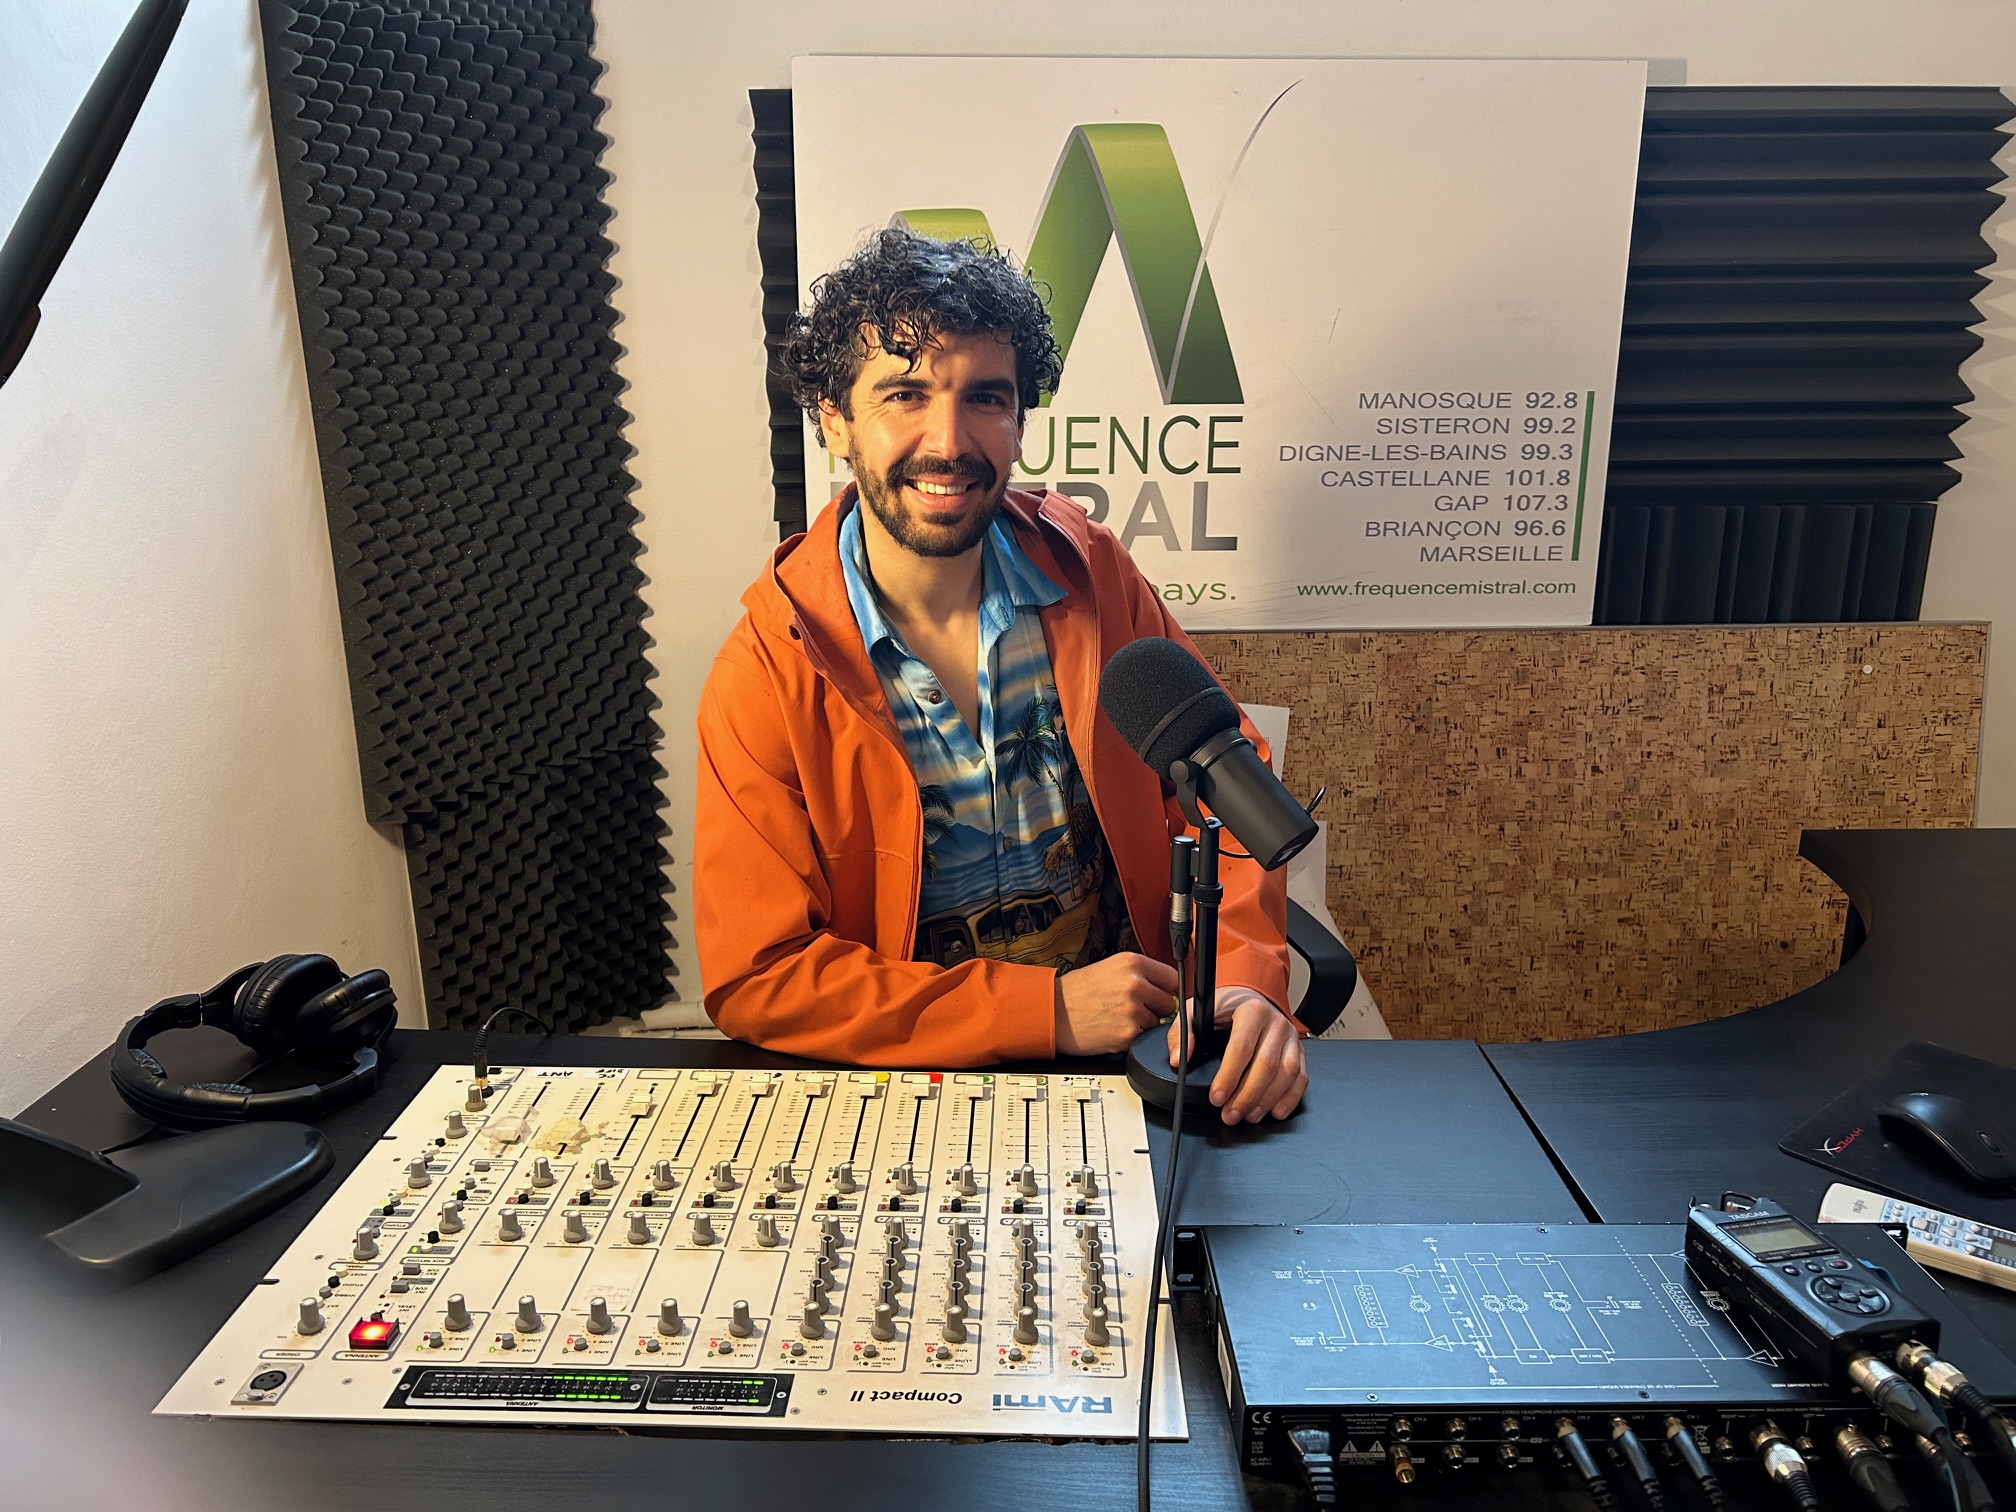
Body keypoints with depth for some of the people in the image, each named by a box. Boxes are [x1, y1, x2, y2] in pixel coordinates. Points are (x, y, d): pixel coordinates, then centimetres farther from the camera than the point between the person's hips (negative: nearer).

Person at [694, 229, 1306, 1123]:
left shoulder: (1091, 572, -2)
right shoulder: (765, 678, -12)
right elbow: (756, 980, -13)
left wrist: (1246, 980, -16)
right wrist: (1046, 1011, -18)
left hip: (1139, 1044, 3)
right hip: (913, 1091, -2)